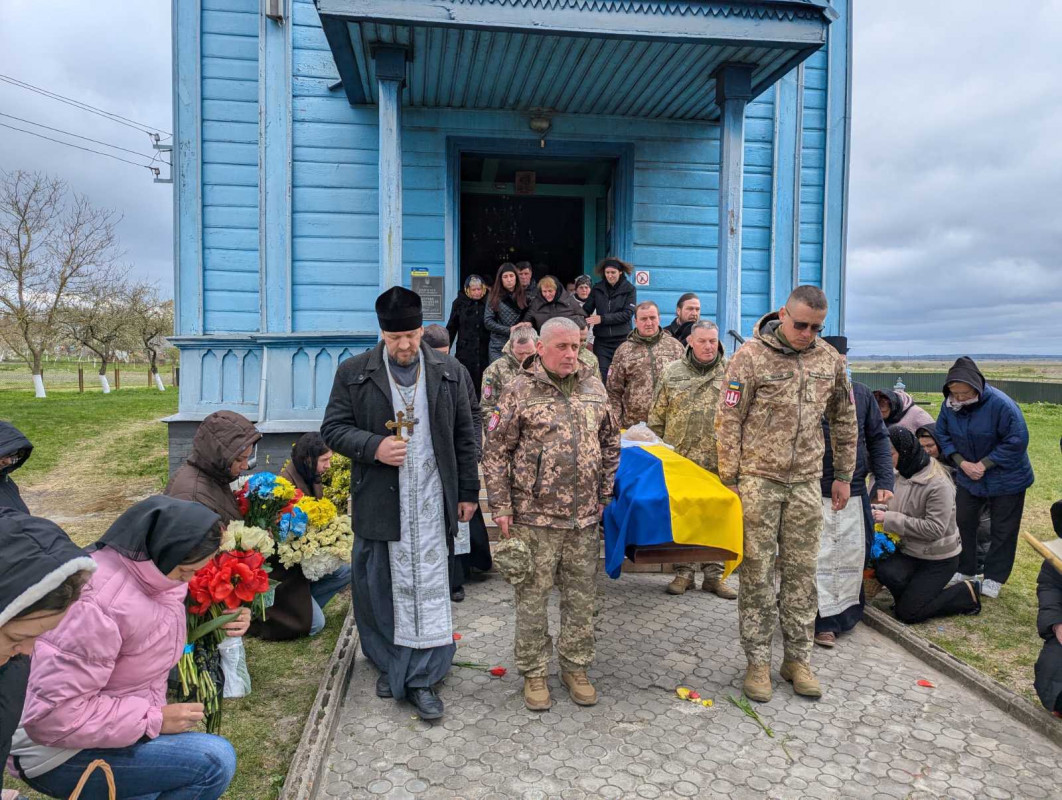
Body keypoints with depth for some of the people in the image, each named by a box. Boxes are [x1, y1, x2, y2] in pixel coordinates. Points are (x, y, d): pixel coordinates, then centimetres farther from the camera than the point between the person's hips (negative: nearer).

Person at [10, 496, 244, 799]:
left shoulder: (151, 567, -7)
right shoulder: (95, 603, -32)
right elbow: (53, 715, -30)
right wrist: (153, 720, -26)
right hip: (62, 755, -9)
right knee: (215, 760, -24)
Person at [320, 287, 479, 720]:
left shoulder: (448, 371, 4)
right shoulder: (353, 372, 0)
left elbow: (463, 436, 8)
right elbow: (333, 428, 1)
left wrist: (468, 492, 7)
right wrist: (374, 447, -17)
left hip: (431, 503, 0)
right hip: (378, 502, 0)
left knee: (429, 588, 2)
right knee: (380, 588, 11)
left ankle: (422, 679, 14)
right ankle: (390, 664, 32)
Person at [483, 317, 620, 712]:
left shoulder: (594, 387, 7)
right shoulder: (521, 391, -6)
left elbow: (610, 442, 16)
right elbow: (495, 451, -5)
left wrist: (605, 492, 12)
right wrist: (501, 507, -8)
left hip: (585, 517, 4)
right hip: (535, 516, -4)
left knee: (581, 597, 13)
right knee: (532, 596, 8)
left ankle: (575, 667, 31)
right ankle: (534, 672, 25)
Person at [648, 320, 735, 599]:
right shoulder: (671, 373, 5)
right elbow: (657, 417, 8)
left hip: (717, 462, 0)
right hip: (679, 461, 1)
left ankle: (714, 574, 19)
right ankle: (684, 572, 20)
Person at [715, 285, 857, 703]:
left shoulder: (829, 359, 6)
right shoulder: (750, 356, -8)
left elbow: (844, 421, 17)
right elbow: (728, 422, -7)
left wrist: (843, 476, 16)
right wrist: (730, 481, -9)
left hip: (806, 483, 4)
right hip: (758, 479, -4)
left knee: (801, 571, 10)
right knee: (757, 572, 3)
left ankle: (798, 658, 24)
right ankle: (758, 661, 15)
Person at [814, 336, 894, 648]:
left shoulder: (862, 395, 4)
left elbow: (878, 439, 11)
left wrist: (884, 481, 2)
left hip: (855, 494, 4)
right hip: (815, 495, -4)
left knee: (853, 555, 12)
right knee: (818, 557, 1)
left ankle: (845, 614, 30)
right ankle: (823, 620, 14)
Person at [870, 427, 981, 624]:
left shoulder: (939, 484, -23)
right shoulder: (902, 474, 1)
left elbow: (934, 528, -26)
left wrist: (889, 518, -27)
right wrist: (875, 510, -6)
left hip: (939, 559, -6)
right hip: (909, 550, 6)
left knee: (907, 613, -8)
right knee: (884, 571, -26)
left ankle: (967, 593, 11)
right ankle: (914, 593, 5)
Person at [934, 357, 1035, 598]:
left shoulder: (1000, 404, -27)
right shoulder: (949, 405, -13)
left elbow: (1017, 441, -23)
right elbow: (943, 435, 0)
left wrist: (984, 464, -22)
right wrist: (962, 463, -14)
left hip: (1005, 479, -4)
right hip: (967, 477, 4)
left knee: (1002, 530, 7)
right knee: (963, 523, 12)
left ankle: (994, 578, 21)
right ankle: (965, 570, 29)